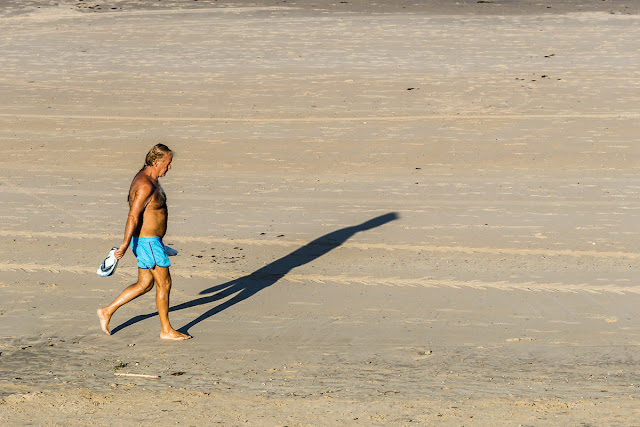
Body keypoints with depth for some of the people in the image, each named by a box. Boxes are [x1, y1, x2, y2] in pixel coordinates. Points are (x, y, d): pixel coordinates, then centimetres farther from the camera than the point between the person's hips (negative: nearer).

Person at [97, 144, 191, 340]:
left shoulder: (147, 179, 11)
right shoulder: (146, 186, -23)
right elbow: (133, 217, -25)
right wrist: (125, 245, -24)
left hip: (147, 240, 10)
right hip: (147, 242, -10)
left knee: (144, 285, 16)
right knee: (164, 283, 0)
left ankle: (108, 311, 23)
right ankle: (166, 330, 12)